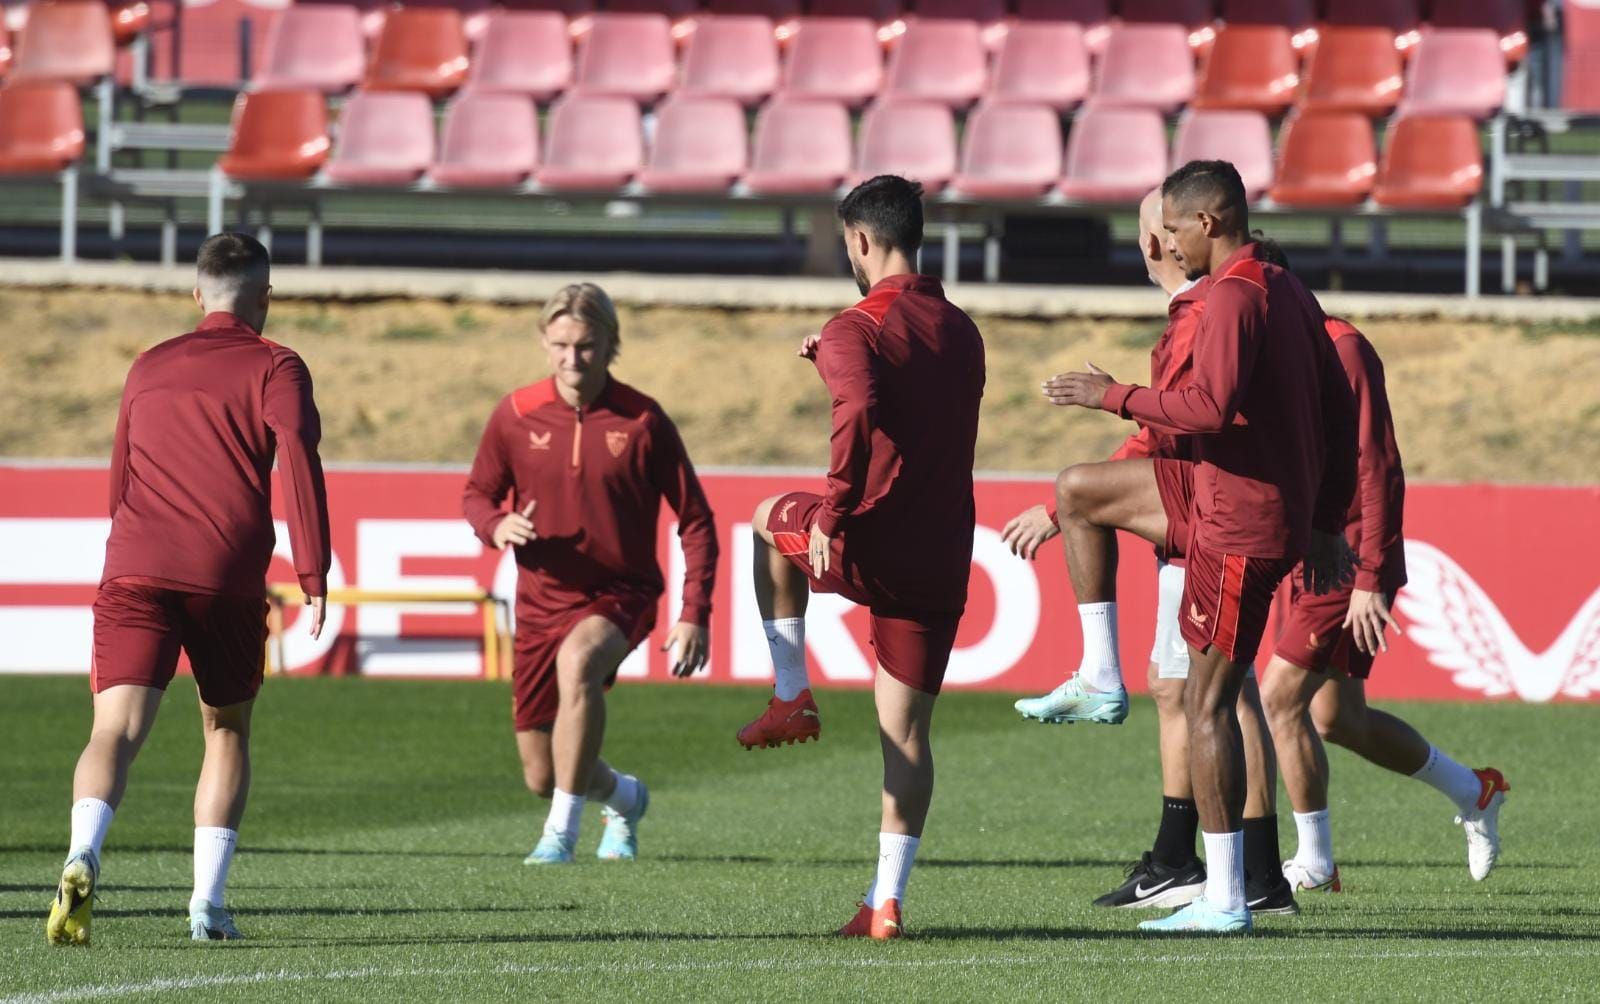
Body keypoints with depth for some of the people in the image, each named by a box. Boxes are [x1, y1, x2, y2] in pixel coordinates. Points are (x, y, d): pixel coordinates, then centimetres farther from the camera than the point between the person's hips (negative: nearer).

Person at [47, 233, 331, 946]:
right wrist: (314, 575, -10)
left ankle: (83, 858, -37)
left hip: (134, 569, 2)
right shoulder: (274, 368, 8)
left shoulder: (148, 369, 22)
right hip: (227, 580, -2)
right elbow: (299, 462, -8)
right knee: (226, 732, 16)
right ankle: (208, 903, 8)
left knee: (115, 731, -9)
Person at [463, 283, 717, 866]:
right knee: (542, 776, 5)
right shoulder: (516, 415, -3)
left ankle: (562, 831, -30)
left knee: (577, 661, -39)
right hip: (542, 598, 3)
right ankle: (624, 798, 42)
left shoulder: (641, 422, -8)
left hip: (621, 595, -3)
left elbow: (695, 520, -2)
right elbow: (476, 494, 11)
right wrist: (497, 527, -14)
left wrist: (694, 616, -11)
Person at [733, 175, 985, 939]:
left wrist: (833, 515, -24)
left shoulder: (857, 331, -9)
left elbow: (860, 412, -29)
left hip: (868, 549, -5)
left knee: (771, 523, 29)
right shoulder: (961, 332, 13)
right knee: (906, 730, 7)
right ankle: (888, 899, 2)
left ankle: (792, 697, 26)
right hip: (943, 561, 5)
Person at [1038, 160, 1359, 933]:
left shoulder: (1234, 298, -18)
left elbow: (1211, 406, -31)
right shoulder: (1289, 293, 11)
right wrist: (1325, 528, 19)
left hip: (1241, 531, -10)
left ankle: (1225, 899, -4)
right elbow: (1340, 415, 14)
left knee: (1207, 703, -6)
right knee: (1078, 492, 20)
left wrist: (1115, 396, -19)